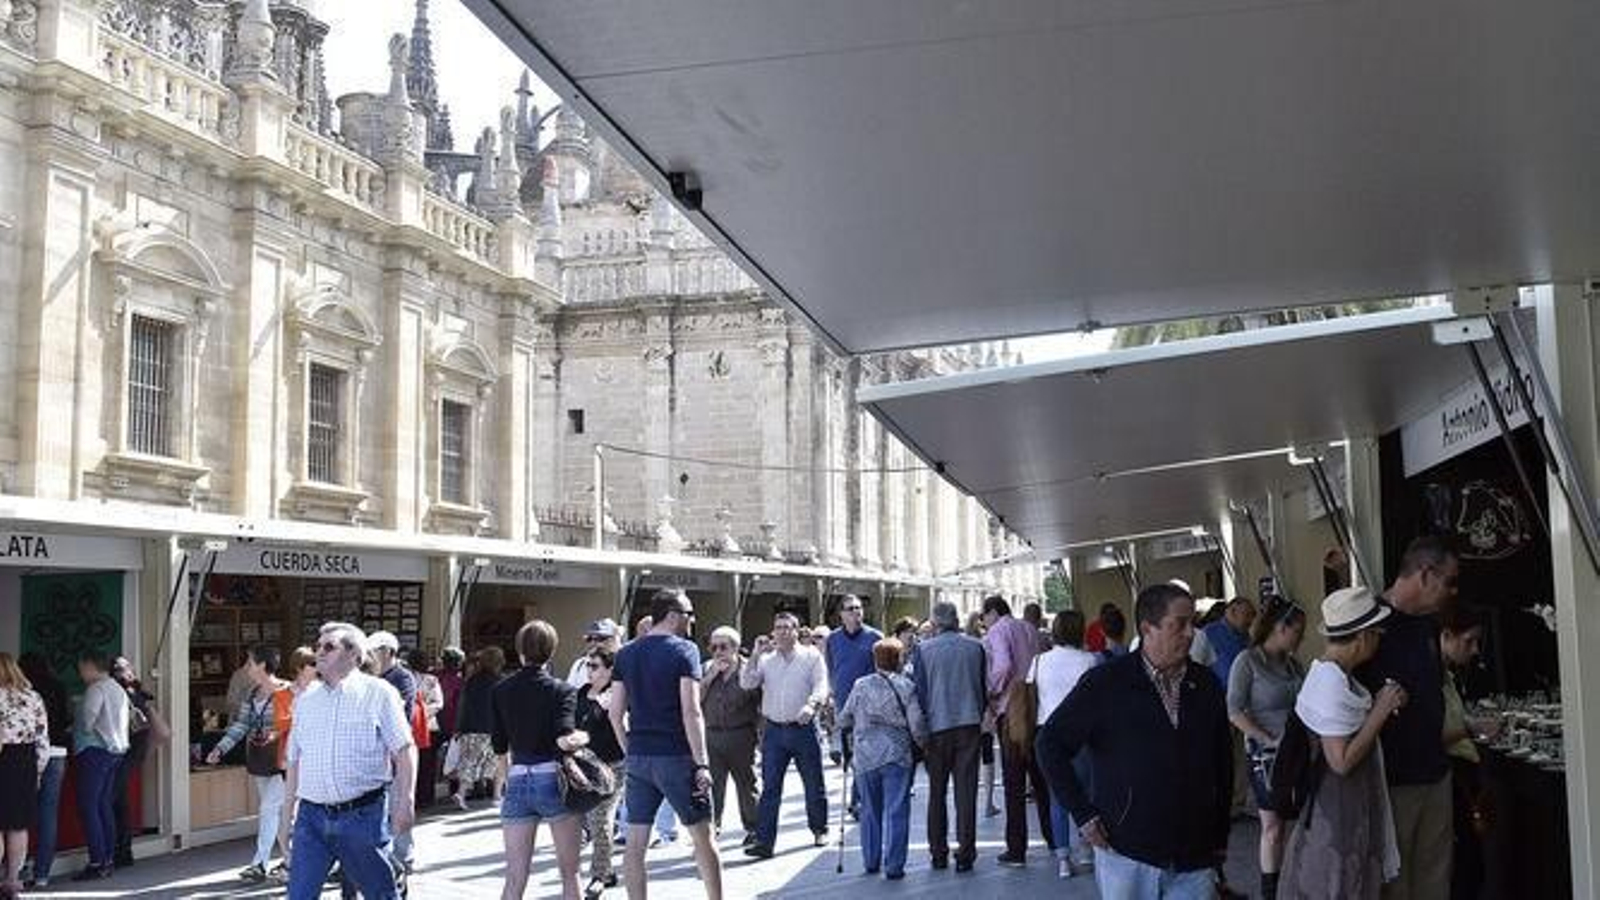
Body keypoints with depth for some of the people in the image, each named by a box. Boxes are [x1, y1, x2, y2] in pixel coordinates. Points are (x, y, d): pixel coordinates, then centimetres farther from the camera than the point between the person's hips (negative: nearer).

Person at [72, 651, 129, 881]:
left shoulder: (96, 689, -12)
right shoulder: (119, 689, 17)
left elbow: (86, 723, -17)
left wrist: (72, 730, 4)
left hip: (95, 750, -9)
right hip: (116, 749, 9)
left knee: (88, 807, -7)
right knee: (105, 805, 13)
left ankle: (97, 863, -10)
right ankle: (109, 859, 14)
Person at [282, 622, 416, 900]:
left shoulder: (378, 693, -1)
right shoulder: (305, 699, 13)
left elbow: (405, 751, -5)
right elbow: (294, 757, 19)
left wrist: (405, 802, -12)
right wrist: (289, 802, 15)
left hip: (363, 815, -4)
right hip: (311, 815, 4)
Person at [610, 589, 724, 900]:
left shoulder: (626, 654, 9)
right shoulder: (684, 651, -8)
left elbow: (616, 713, 8)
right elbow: (691, 712, -15)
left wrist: (630, 752, 17)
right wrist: (701, 763, -13)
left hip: (638, 757, 5)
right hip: (676, 757, -5)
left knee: (636, 842, 7)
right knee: (703, 836, 6)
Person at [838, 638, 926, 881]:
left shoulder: (861, 685, 2)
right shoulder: (906, 687, -2)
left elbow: (843, 720, 9)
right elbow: (917, 725, -5)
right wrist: (924, 745, 14)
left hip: (865, 757, 2)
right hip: (897, 756, -2)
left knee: (871, 811, 15)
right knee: (896, 811, 0)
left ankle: (871, 861, 22)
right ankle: (893, 866, -4)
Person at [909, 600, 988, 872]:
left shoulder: (923, 649, -5)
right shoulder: (975, 646, 1)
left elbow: (919, 692, -2)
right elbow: (985, 688, 10)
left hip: (937, 727, -1)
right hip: (969, 725, 1)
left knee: (937, 792, 11)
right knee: (966, 792, 2)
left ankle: (938, 853, 15)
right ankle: (965, 854, 0)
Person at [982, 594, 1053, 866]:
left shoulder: (996, 632, -6)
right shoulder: (1030, 630, 13)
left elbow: (1003, 666, -21)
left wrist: (992, 692, -8)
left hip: (1010, 710, -6)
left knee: (1014, 782, -2)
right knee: (1040, 776, 17)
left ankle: (1016, 849, 0)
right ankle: (1052, 837, 24)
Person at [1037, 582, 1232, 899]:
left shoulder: (1205, 685, 6)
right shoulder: (1105, 683, -6)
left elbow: (1222, 762, 15)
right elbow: (1051, 744, -3)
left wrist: (1220, 836, 13)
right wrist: (1084, 815, -7)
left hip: (1194, 859, 3)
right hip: (1127, 853, -3)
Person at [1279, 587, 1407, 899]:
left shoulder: (1326, 672, 6)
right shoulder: (1334, 684, -24)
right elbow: (1342, 761, -25)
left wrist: (1381, 705, 3)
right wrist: (1381, 710, -19)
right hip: (1338, 808, -10)